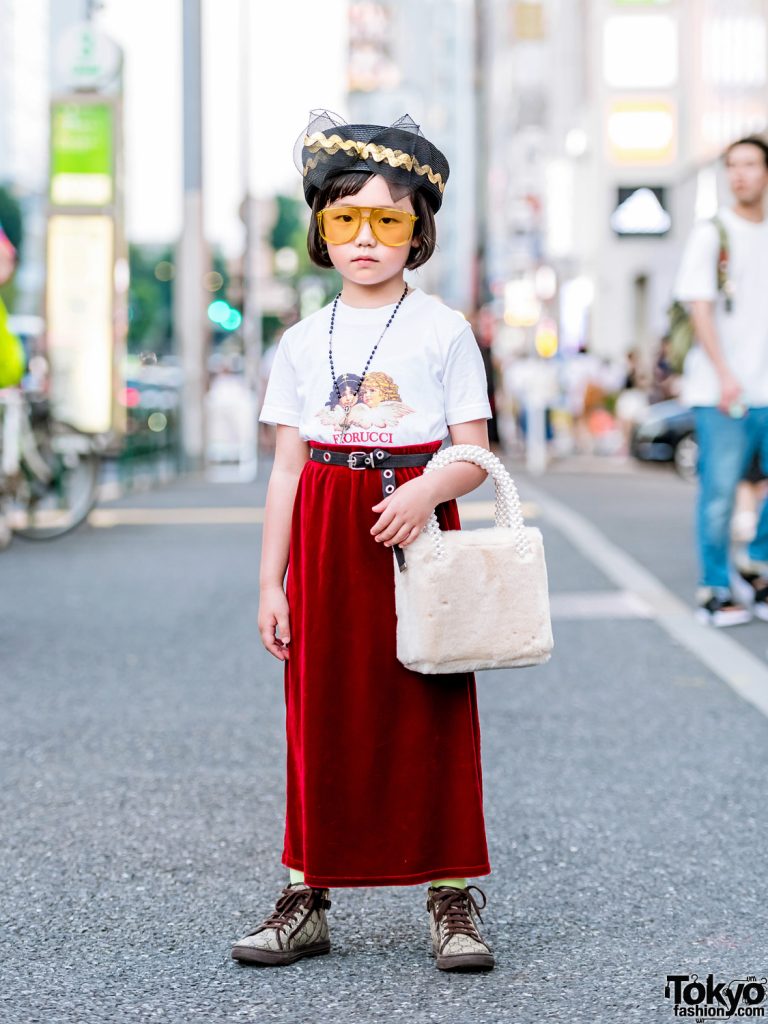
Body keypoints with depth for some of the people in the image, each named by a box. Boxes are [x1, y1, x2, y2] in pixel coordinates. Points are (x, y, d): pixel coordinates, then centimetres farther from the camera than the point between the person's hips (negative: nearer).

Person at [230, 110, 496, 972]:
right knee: (321, 714, 5)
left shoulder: (443, 331, 0)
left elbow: (474, 454, -1)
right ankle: (306, 896, 14)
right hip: (326, 538, 2)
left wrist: (427, 490, -23)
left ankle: (453, 899, 8)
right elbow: (287, 469, 8)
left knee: (433, 714, -1)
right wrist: (271, 582, 4)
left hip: (415, 528, -2)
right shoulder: (302, 343, 8)